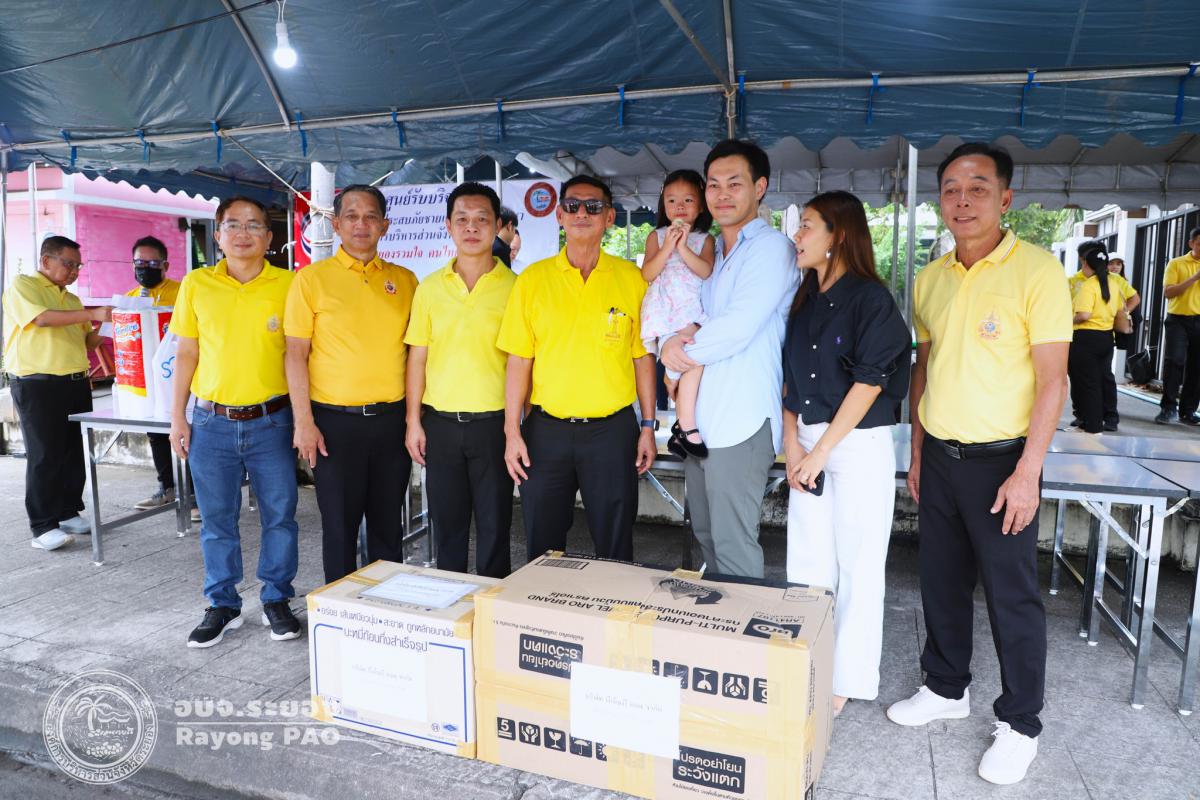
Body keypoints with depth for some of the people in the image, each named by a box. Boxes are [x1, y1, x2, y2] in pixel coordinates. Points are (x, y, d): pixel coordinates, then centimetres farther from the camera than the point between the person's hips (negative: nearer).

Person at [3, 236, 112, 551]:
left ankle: (69, 513, 19)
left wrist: (105, 324, 0)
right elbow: (41, 318, -19)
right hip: (37, 385, -7)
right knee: (44, 456, -5)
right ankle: (43, 527, -1)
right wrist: (92, 314, -23)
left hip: (76, 383, 7)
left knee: (75, 452, 8)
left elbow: (88, 342, 19)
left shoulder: (72, 299, 19)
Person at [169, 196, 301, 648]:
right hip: (211, 422, 2)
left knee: (279, 514, 6)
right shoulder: (196, 284, 3)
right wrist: (178, 417, 4)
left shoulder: (288, 285, -2)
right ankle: (223, 606, 26)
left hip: (271, 421, -1)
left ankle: (276, 600, 24)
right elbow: (186, 354, 7)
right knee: (216, 518, 10)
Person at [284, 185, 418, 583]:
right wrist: (304, 422, -9)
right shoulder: (312, 278, -1)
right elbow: (296, 353, -3)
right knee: (340, 525, 7)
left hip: (392, 418, 3)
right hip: (335, 420, -3)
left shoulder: (404, 280, 8)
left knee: (389, 524, 12)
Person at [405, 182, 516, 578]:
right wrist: (414, 421, 3)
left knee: (494, 526, 7)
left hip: (493, 422, -2)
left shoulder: (513, 286, -2)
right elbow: (417, 357, 8)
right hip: (440, 422, 3)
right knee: (447, 523, 13)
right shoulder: (430, 287, 6)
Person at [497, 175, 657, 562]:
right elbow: (518, 360, 2)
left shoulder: (630, 278, 2)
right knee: (542, 548, 12)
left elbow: (643, 356, 5)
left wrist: (648, 426, 3)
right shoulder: (532, 279, 2)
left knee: (615, 545, 10)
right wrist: (512, 432, -2)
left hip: (612, 429, 0)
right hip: (547, 430, 1)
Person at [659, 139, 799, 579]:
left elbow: (738, 326, -19)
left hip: (741, 423, -8)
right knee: (706, 537, 17)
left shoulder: (772, 248, -8)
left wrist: (683, 350, -5)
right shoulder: (711, 251, 18)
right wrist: (675, 340, -4)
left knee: (734, 546, -3)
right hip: (700, 422, 8)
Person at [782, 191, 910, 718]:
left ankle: (847, 680, 18)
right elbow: (789, 376, 10)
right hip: (808, 443, 6)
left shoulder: (869, 298, -9)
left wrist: (821, 450, -14)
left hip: (858, 444, -6)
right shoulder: (805, 299, 11)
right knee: (805, 561, 11)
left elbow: (869, 381, -13)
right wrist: (792, 441, -2)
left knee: (856, 566, 3)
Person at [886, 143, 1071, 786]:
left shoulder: (1036, 271, -10)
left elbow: (1052, 381, -12)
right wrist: (917, 451, 13)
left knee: (1012, 595, 5)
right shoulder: (930, 278, 7)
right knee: (941, 581, 16)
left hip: (999, 460, -5)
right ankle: (946, 689, 35)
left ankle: (1019, 726, 23)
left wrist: (1027, 473, -16)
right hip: (939, 458, 6)